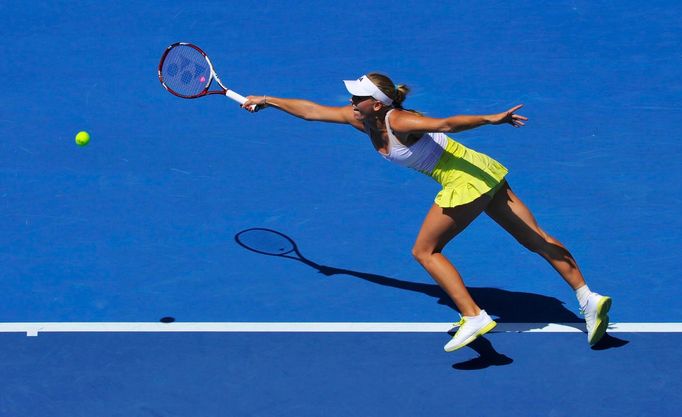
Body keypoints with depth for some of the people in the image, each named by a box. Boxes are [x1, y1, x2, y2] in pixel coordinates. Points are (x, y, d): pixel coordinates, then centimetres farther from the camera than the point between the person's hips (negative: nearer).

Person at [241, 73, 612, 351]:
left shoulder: (398, 122, -21)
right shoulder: (362, 120, 4)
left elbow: (446, 124, -34)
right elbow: (313, 110, 15)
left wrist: (491, 119, -45)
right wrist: (268, 101, 19)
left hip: (466, 181, -9)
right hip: (482, 172, 9)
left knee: (425, 251, 2)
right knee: (534, 238, 6)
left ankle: (474, 317, -6)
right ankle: (588, 297, 4)